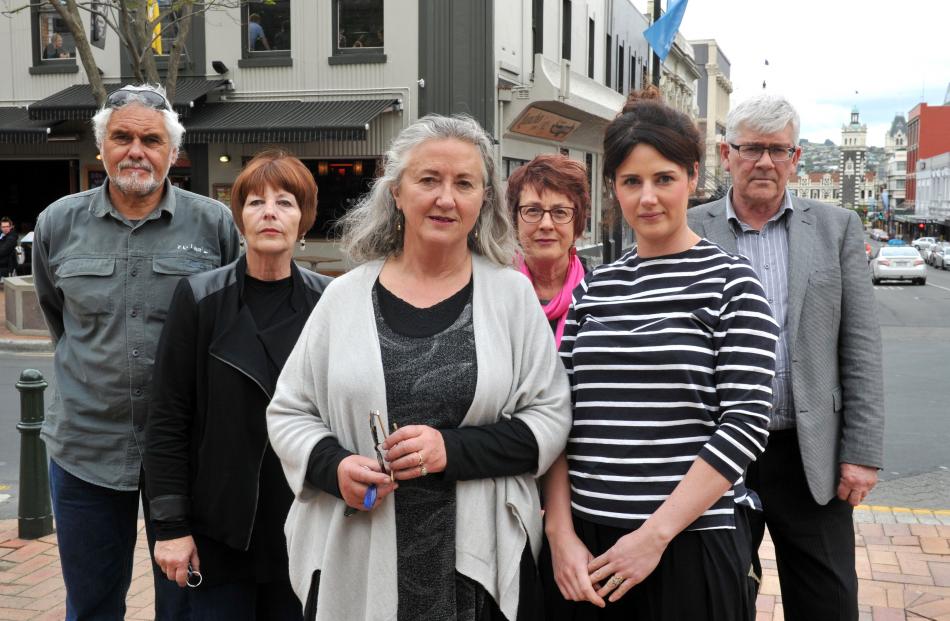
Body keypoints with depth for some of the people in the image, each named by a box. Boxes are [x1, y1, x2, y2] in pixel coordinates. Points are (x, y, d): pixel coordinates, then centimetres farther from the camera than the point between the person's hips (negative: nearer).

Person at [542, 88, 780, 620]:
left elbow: (745, 422, -10)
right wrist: (561, 533, -5)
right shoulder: (594, 289, 9)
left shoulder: (729, 281, -3)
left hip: (689, 548, -3)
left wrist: (655, 535, -13)